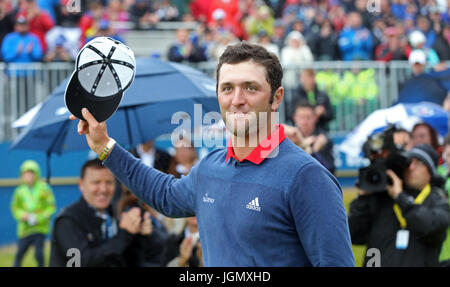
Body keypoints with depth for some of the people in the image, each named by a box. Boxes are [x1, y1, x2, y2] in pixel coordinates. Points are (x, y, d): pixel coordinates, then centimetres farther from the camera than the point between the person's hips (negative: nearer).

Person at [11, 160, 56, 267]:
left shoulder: (44, 188, -5)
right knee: (20, 253, 0)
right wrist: (22, 215, -8)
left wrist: (38, 218, -13)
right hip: (25, 229, 2)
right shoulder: (20, 191, 3)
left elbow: (51, 206, -3)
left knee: (38, 253, -8)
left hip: (40, 227, -2)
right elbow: (15, 207, 13)